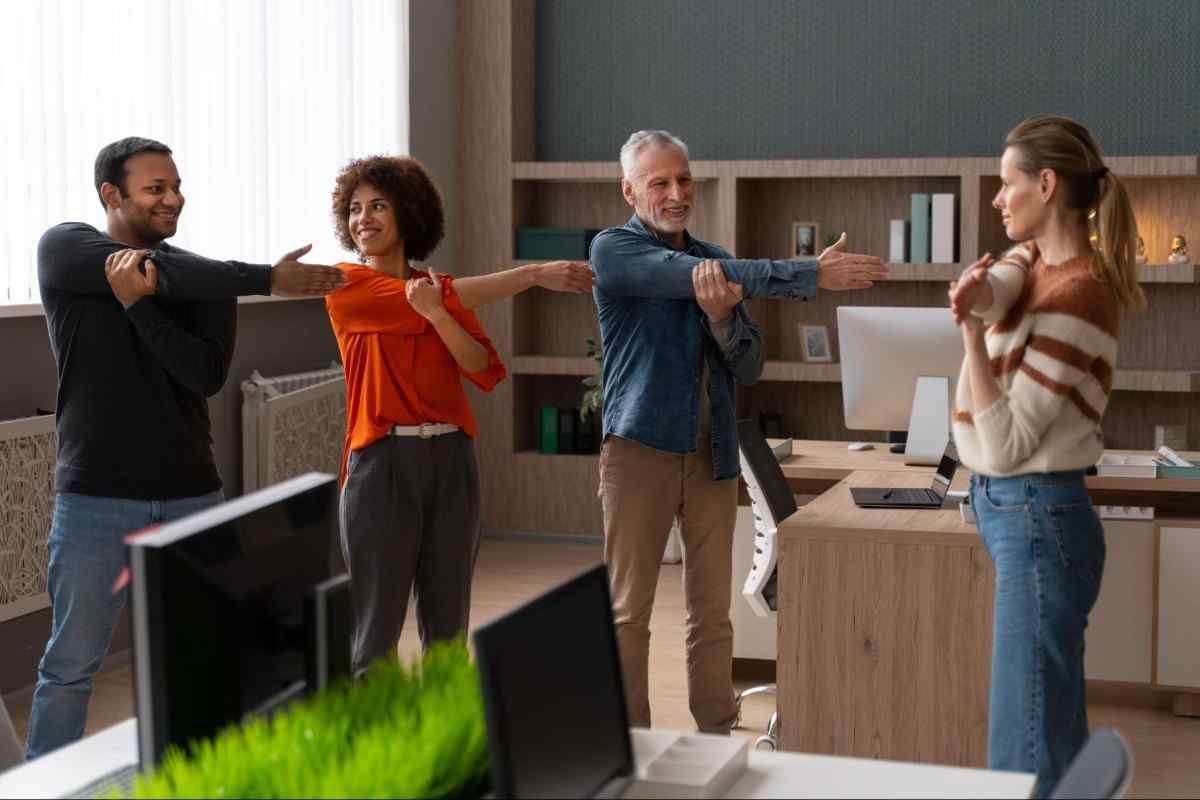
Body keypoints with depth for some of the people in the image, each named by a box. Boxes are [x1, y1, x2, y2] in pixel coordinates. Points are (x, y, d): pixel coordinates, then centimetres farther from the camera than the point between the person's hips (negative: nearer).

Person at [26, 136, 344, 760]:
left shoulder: (204, 280, 5)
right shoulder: (65, 249, -2)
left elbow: (208, 374, -10)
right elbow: (164, 273, -18)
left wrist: (137, 302, -21)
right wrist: (268, 279, -20)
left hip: (192, 495, 3)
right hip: (97, 498, -3)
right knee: (71, 665, 0)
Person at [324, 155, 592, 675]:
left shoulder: (438, 288, 12)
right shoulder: (345, 287, -2)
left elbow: (482, 368, -1)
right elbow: (417, 299, -12)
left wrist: (435, 312, -20)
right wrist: (533, 275, -10)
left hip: (450, 460, 5)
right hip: (382, 462, -5)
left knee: (448, 623, 9)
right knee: (376, 630, -5)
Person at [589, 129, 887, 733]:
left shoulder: (714, 260, 13)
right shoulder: (615, 250, -4)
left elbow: (748, 368, 7)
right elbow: (691, 276, -21)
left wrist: (723, 316, -15)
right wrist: (811, 275, -26)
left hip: (713, 452, 5)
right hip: (640, 448, -5)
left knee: (713, 613, 8)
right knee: (628, 614, 1)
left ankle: (717, 740, 16)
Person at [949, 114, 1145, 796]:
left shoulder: (1076, 297, -19)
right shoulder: (1039, 259, 10)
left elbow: (1005, 447, -21)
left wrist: (973, 333, -22)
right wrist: (981, 290, -31)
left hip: (1037, 517, -9)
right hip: (1015, 509, 9)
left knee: (1026, 744, -4)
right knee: (1057, 727, 18)